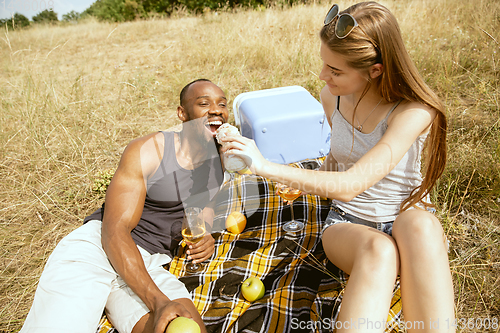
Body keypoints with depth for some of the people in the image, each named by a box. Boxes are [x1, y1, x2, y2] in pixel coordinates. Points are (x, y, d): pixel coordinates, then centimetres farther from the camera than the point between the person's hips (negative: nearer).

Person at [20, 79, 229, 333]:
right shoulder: (148, 151, -9)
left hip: (149, 266, 5)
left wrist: (205, 236, 2)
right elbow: (114, 231, -15)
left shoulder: (221, 159, 7)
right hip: (96, 246, -4)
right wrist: (159, 301, -28)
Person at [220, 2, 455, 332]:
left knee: (418, 225, -41)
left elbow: (350, 186, -29)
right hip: (347, 223, 3)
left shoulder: (414, 111, -21)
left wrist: (265, 166, -29)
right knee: (379, 251, -37)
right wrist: (309, 181, 2)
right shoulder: (332, 97, -1)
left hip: (406, 220, -2)